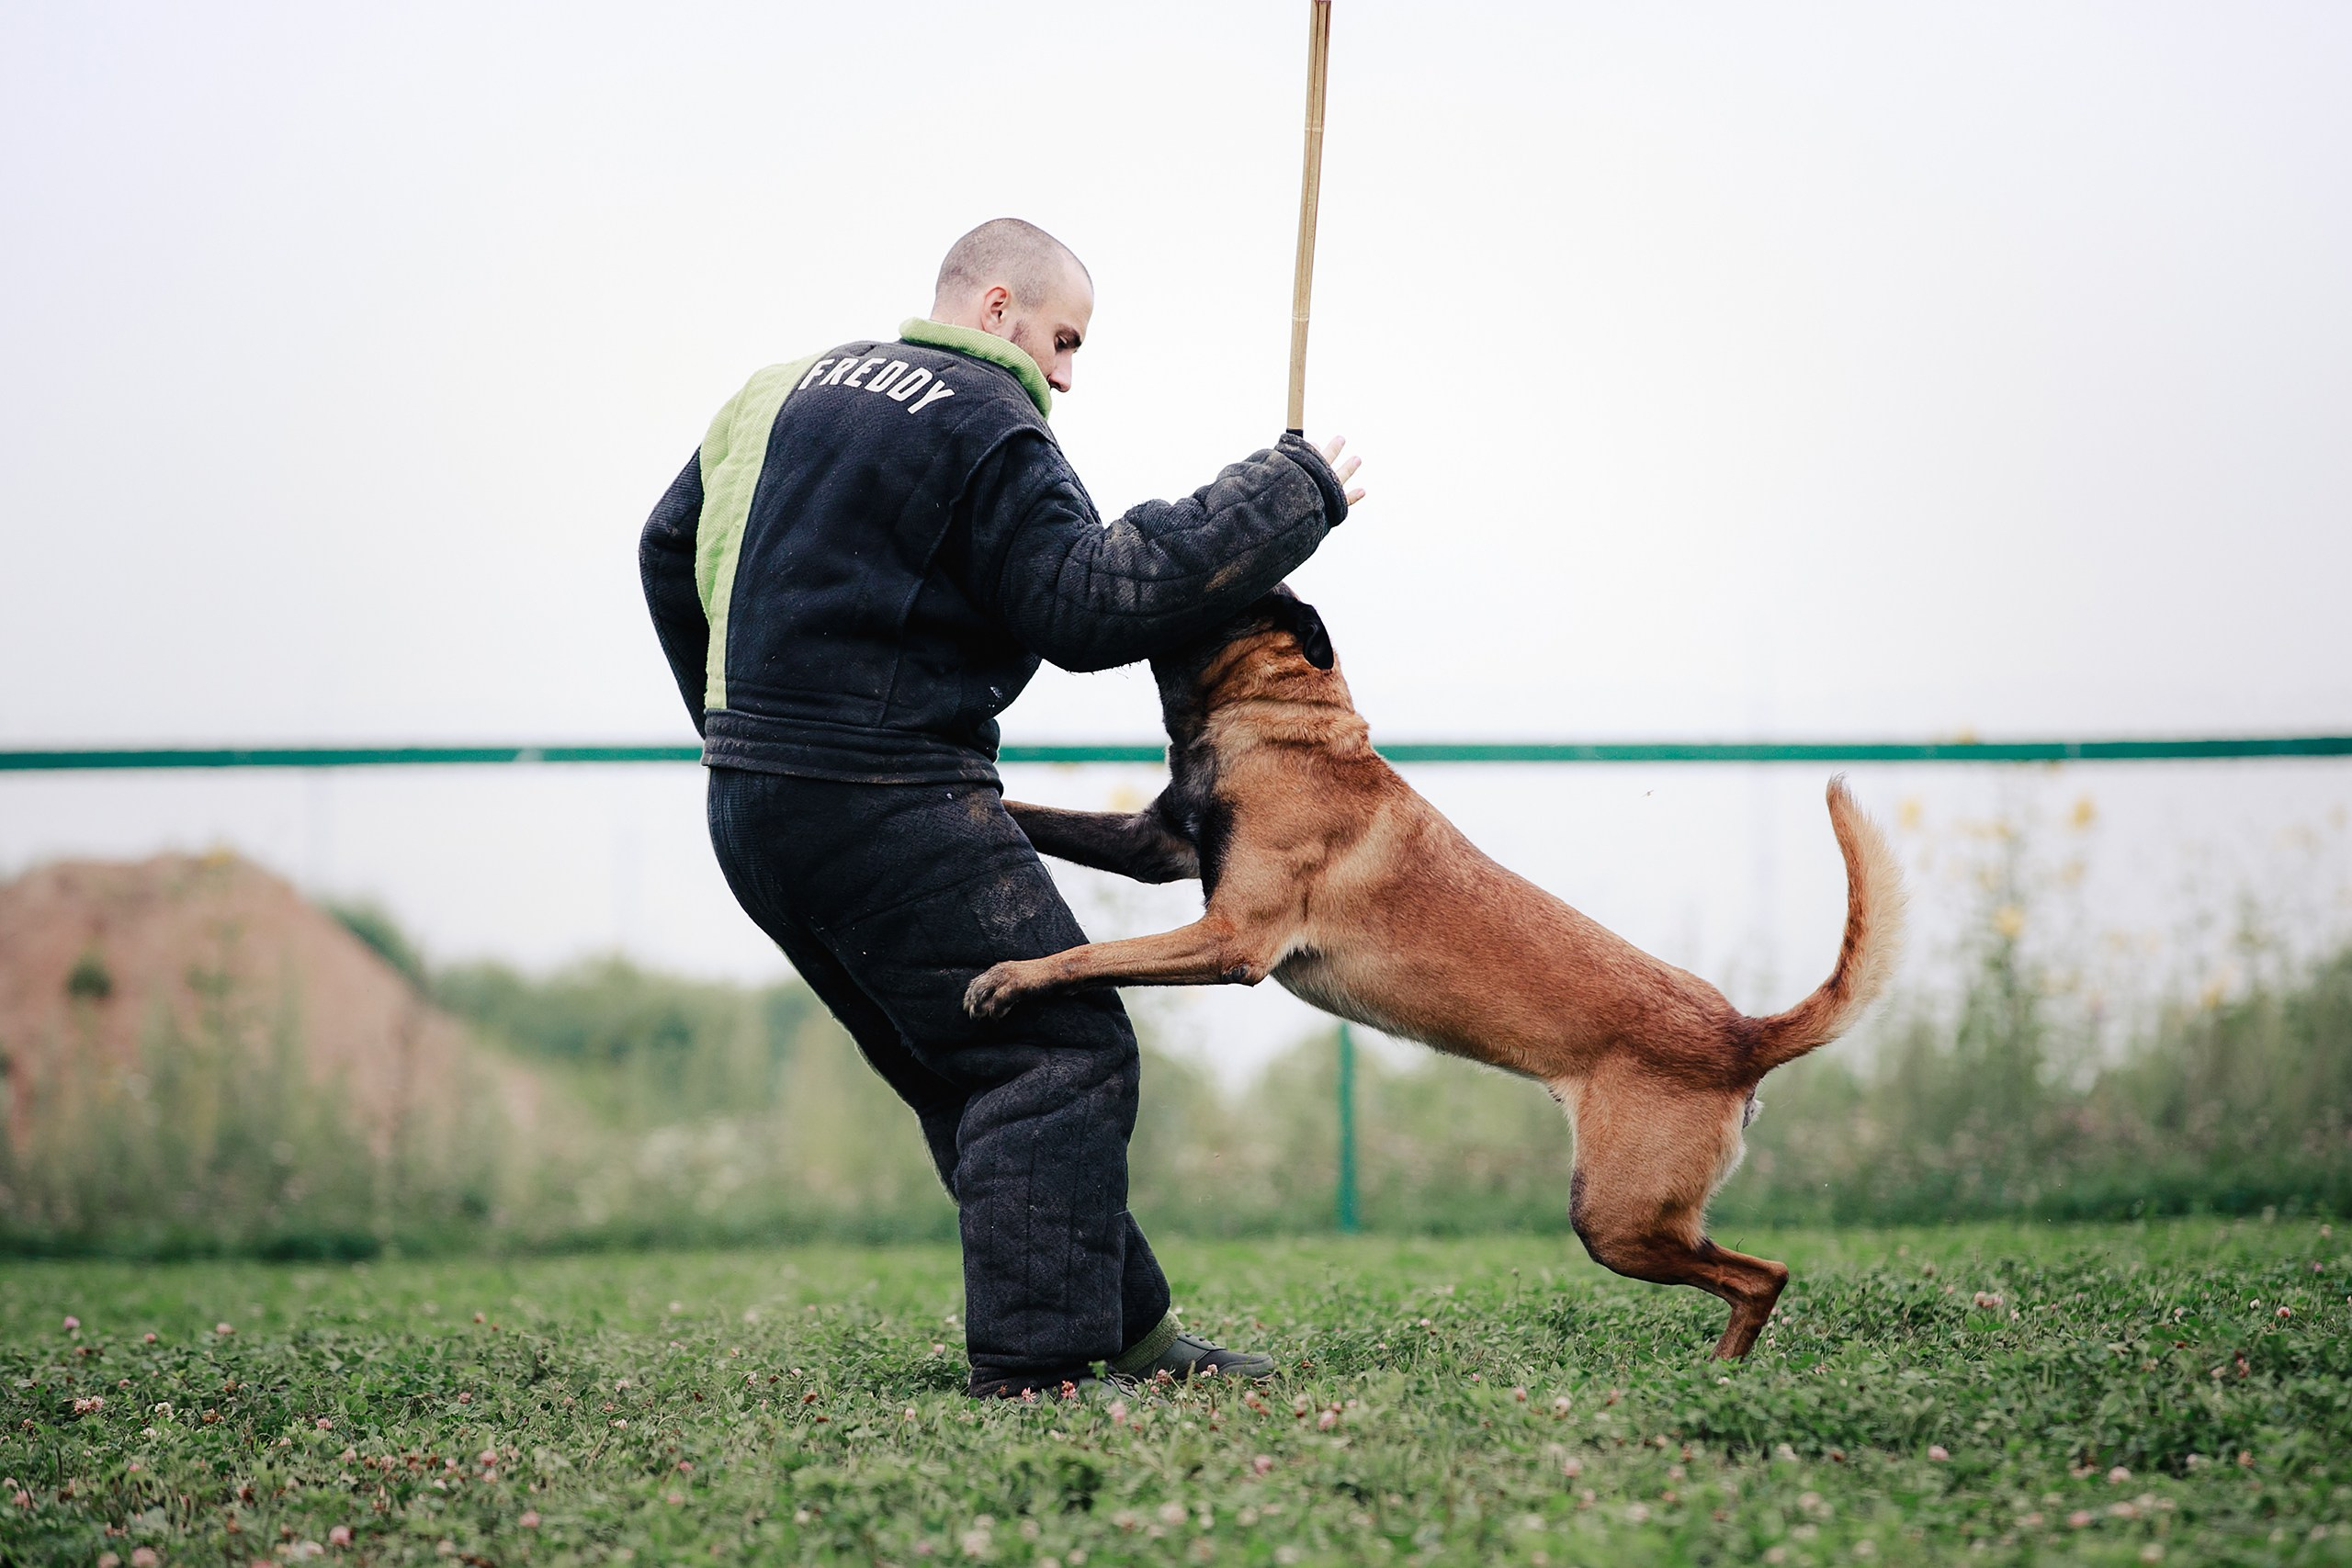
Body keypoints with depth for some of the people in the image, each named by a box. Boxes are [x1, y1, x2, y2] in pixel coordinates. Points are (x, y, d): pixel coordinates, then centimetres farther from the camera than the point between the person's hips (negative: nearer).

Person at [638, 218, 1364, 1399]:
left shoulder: (787, 392, 19)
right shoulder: (978, 424, -9)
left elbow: (670, 552, 27)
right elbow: (1091, 604, -15)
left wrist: (744, 726, 35)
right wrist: (1290, 492, -8)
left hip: (756, 814, 10)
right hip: (884, 810, -10)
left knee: (977, 1077, 14)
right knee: (1061, 1057, -7)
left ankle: (1129, 1331, 19)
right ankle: (1036, 1371, -13)